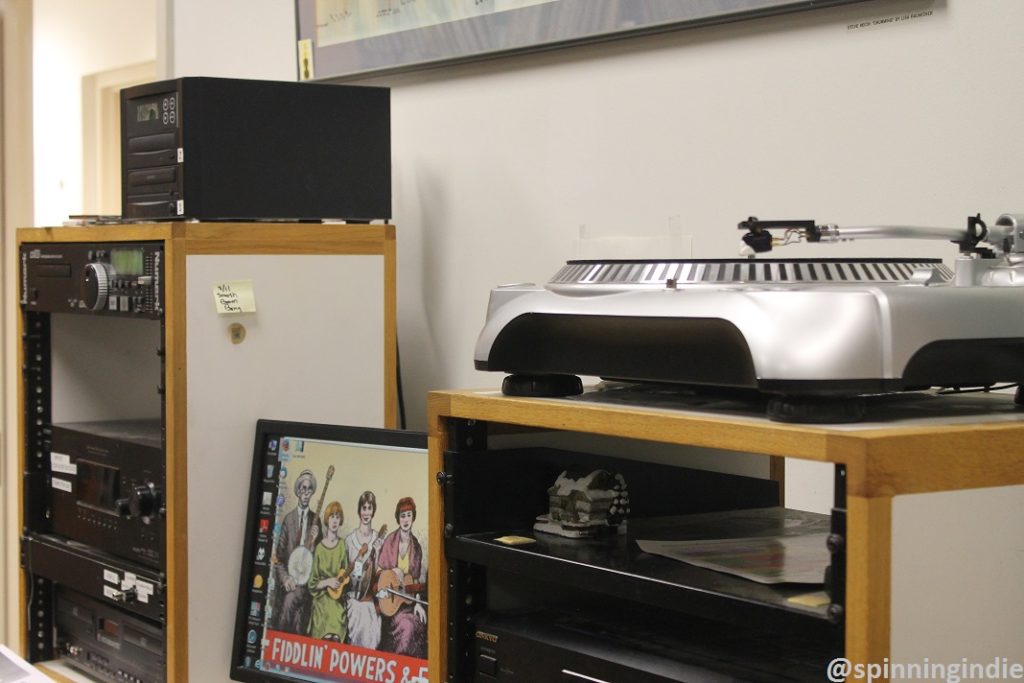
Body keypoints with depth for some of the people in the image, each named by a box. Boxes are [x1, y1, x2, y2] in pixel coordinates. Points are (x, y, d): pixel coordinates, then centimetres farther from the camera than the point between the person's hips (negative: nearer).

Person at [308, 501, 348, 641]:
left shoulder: (342, 545, 6)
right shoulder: (319, 548, 2)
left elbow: (346, 575, 10)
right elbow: (312, 583, 5)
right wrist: (327, 582, -11)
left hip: (338, 601, 1)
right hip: (322, 600, -1)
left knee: (335, 638, -21)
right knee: (328, 639, -18)